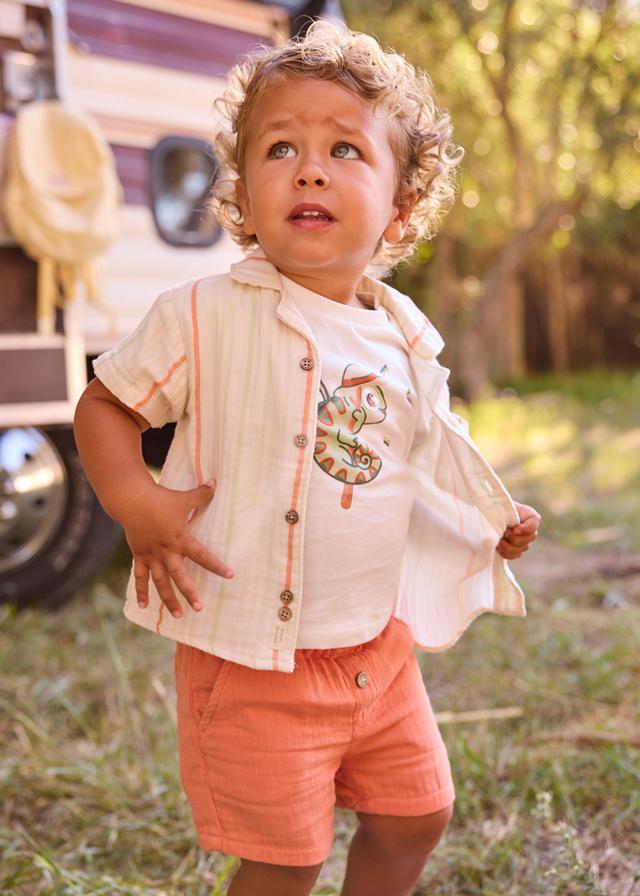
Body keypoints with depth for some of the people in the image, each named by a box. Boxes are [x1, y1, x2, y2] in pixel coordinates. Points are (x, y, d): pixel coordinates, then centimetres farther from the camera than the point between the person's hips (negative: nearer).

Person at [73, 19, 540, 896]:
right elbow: (103, 405, -7)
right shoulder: (205, 317, -15)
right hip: (253, 652, -5)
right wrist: (135, 503, -23)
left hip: (379, 641, 6)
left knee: (418, 811, 20)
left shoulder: (407, 339, 2)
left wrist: (494, 521, 5)